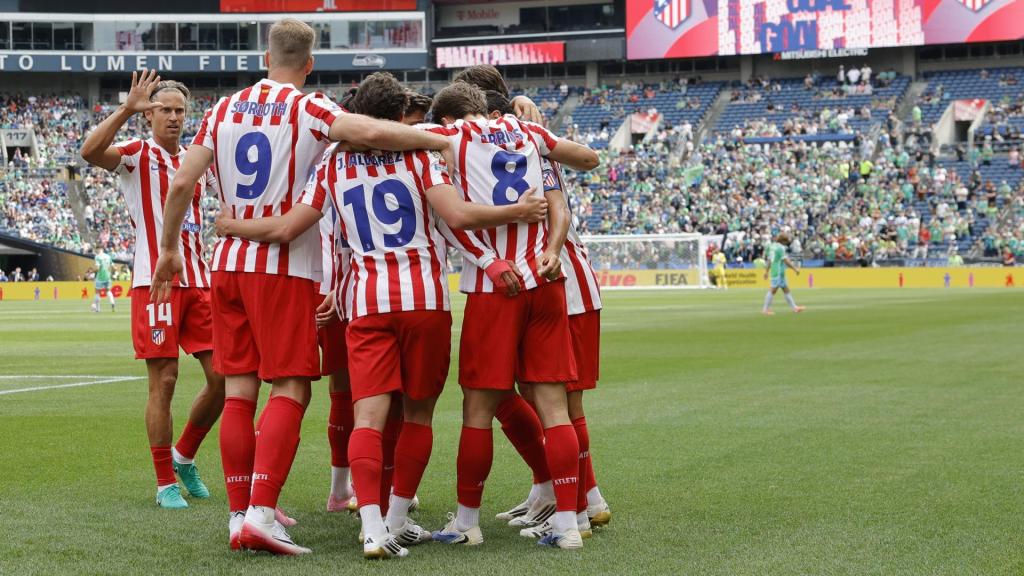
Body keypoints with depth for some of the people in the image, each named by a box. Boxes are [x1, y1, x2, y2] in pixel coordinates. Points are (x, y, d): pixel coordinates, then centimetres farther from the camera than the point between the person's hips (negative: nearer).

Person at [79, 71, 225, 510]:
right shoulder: (137, 155, -1)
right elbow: (90, 151, -21)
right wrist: (127, 108, -27)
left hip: (199, 283, 6)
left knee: (222, 376, 2)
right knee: (164, 381, -4)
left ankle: (184, 456, 24)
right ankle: (166, 483, 6)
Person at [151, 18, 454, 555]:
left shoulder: (224, 109, 9)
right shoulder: (309, 110, -6)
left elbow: (181, 182, 7)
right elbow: (371, 133, -24)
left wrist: (168, 247, 19)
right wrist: (443, 142, -15)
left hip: (229, 261, 5)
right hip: (284, 267, -5)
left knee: (239, 389, 8)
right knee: (290, 390, -3)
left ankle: (239, 514, 9)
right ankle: (260, 512, -14)